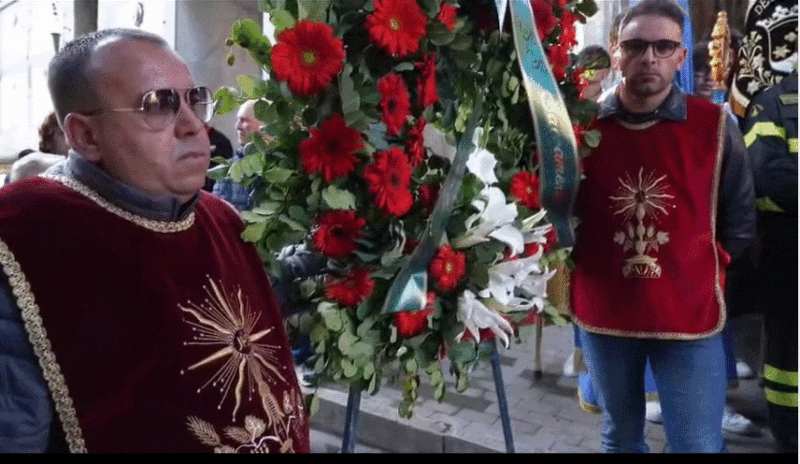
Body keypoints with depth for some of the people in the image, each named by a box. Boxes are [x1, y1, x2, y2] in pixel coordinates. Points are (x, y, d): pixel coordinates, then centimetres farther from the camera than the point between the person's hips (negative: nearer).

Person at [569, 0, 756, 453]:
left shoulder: (715, 125, -5)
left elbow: (740, 220, 4)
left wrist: (704, 271, 2)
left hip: (691, 315, -1)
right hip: (602, 313, 2)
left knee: (698, 445, 4)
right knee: (620, 437, 20)